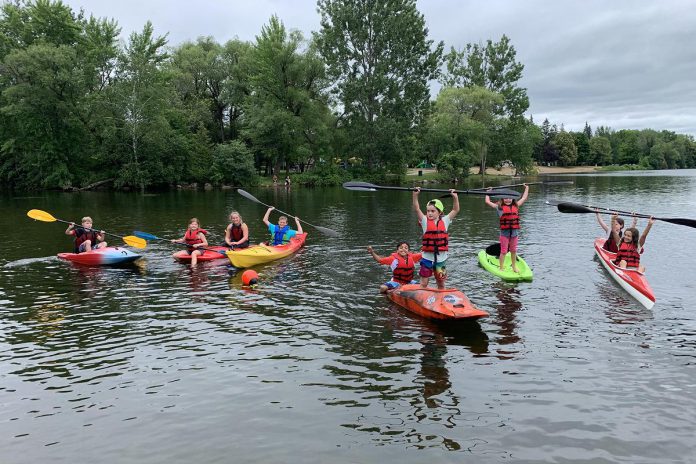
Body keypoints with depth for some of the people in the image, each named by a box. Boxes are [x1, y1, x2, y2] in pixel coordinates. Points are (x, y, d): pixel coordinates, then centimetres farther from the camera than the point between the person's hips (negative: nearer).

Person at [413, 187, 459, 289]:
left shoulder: (444, 221, 3)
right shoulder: (425, 221, -2)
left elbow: (456, 210, 4)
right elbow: (417, 209, -12)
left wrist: (455, 197, -6)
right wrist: (415, 195, -23)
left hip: (441, 258, 2)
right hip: (427, 258, -2)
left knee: (441, 283, 14)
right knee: (423, 283, 3)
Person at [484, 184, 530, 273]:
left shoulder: (516, 206, 11)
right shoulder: (499, 207, 1)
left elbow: (524, 198, 23)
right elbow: (487, 202, 3)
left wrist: (527, 188, 29)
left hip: (514, 232, 3)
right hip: (504, 232, -3)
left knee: (513, 251, 14)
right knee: (504, 251, 0)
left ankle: (514, 267, 28)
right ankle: (501, 268, 8)